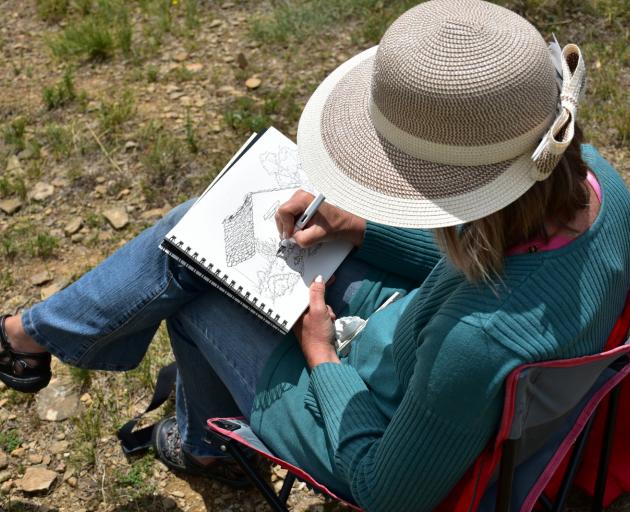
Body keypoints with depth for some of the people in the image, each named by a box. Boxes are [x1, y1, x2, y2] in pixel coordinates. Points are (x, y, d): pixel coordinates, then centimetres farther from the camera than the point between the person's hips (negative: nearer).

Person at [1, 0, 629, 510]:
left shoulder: (480, 341, -46)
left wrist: (320, 354, -14)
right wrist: (361, 225, -6)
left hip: (366, 435, -7)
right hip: (413, 344, 7)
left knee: (185, 279, 4)